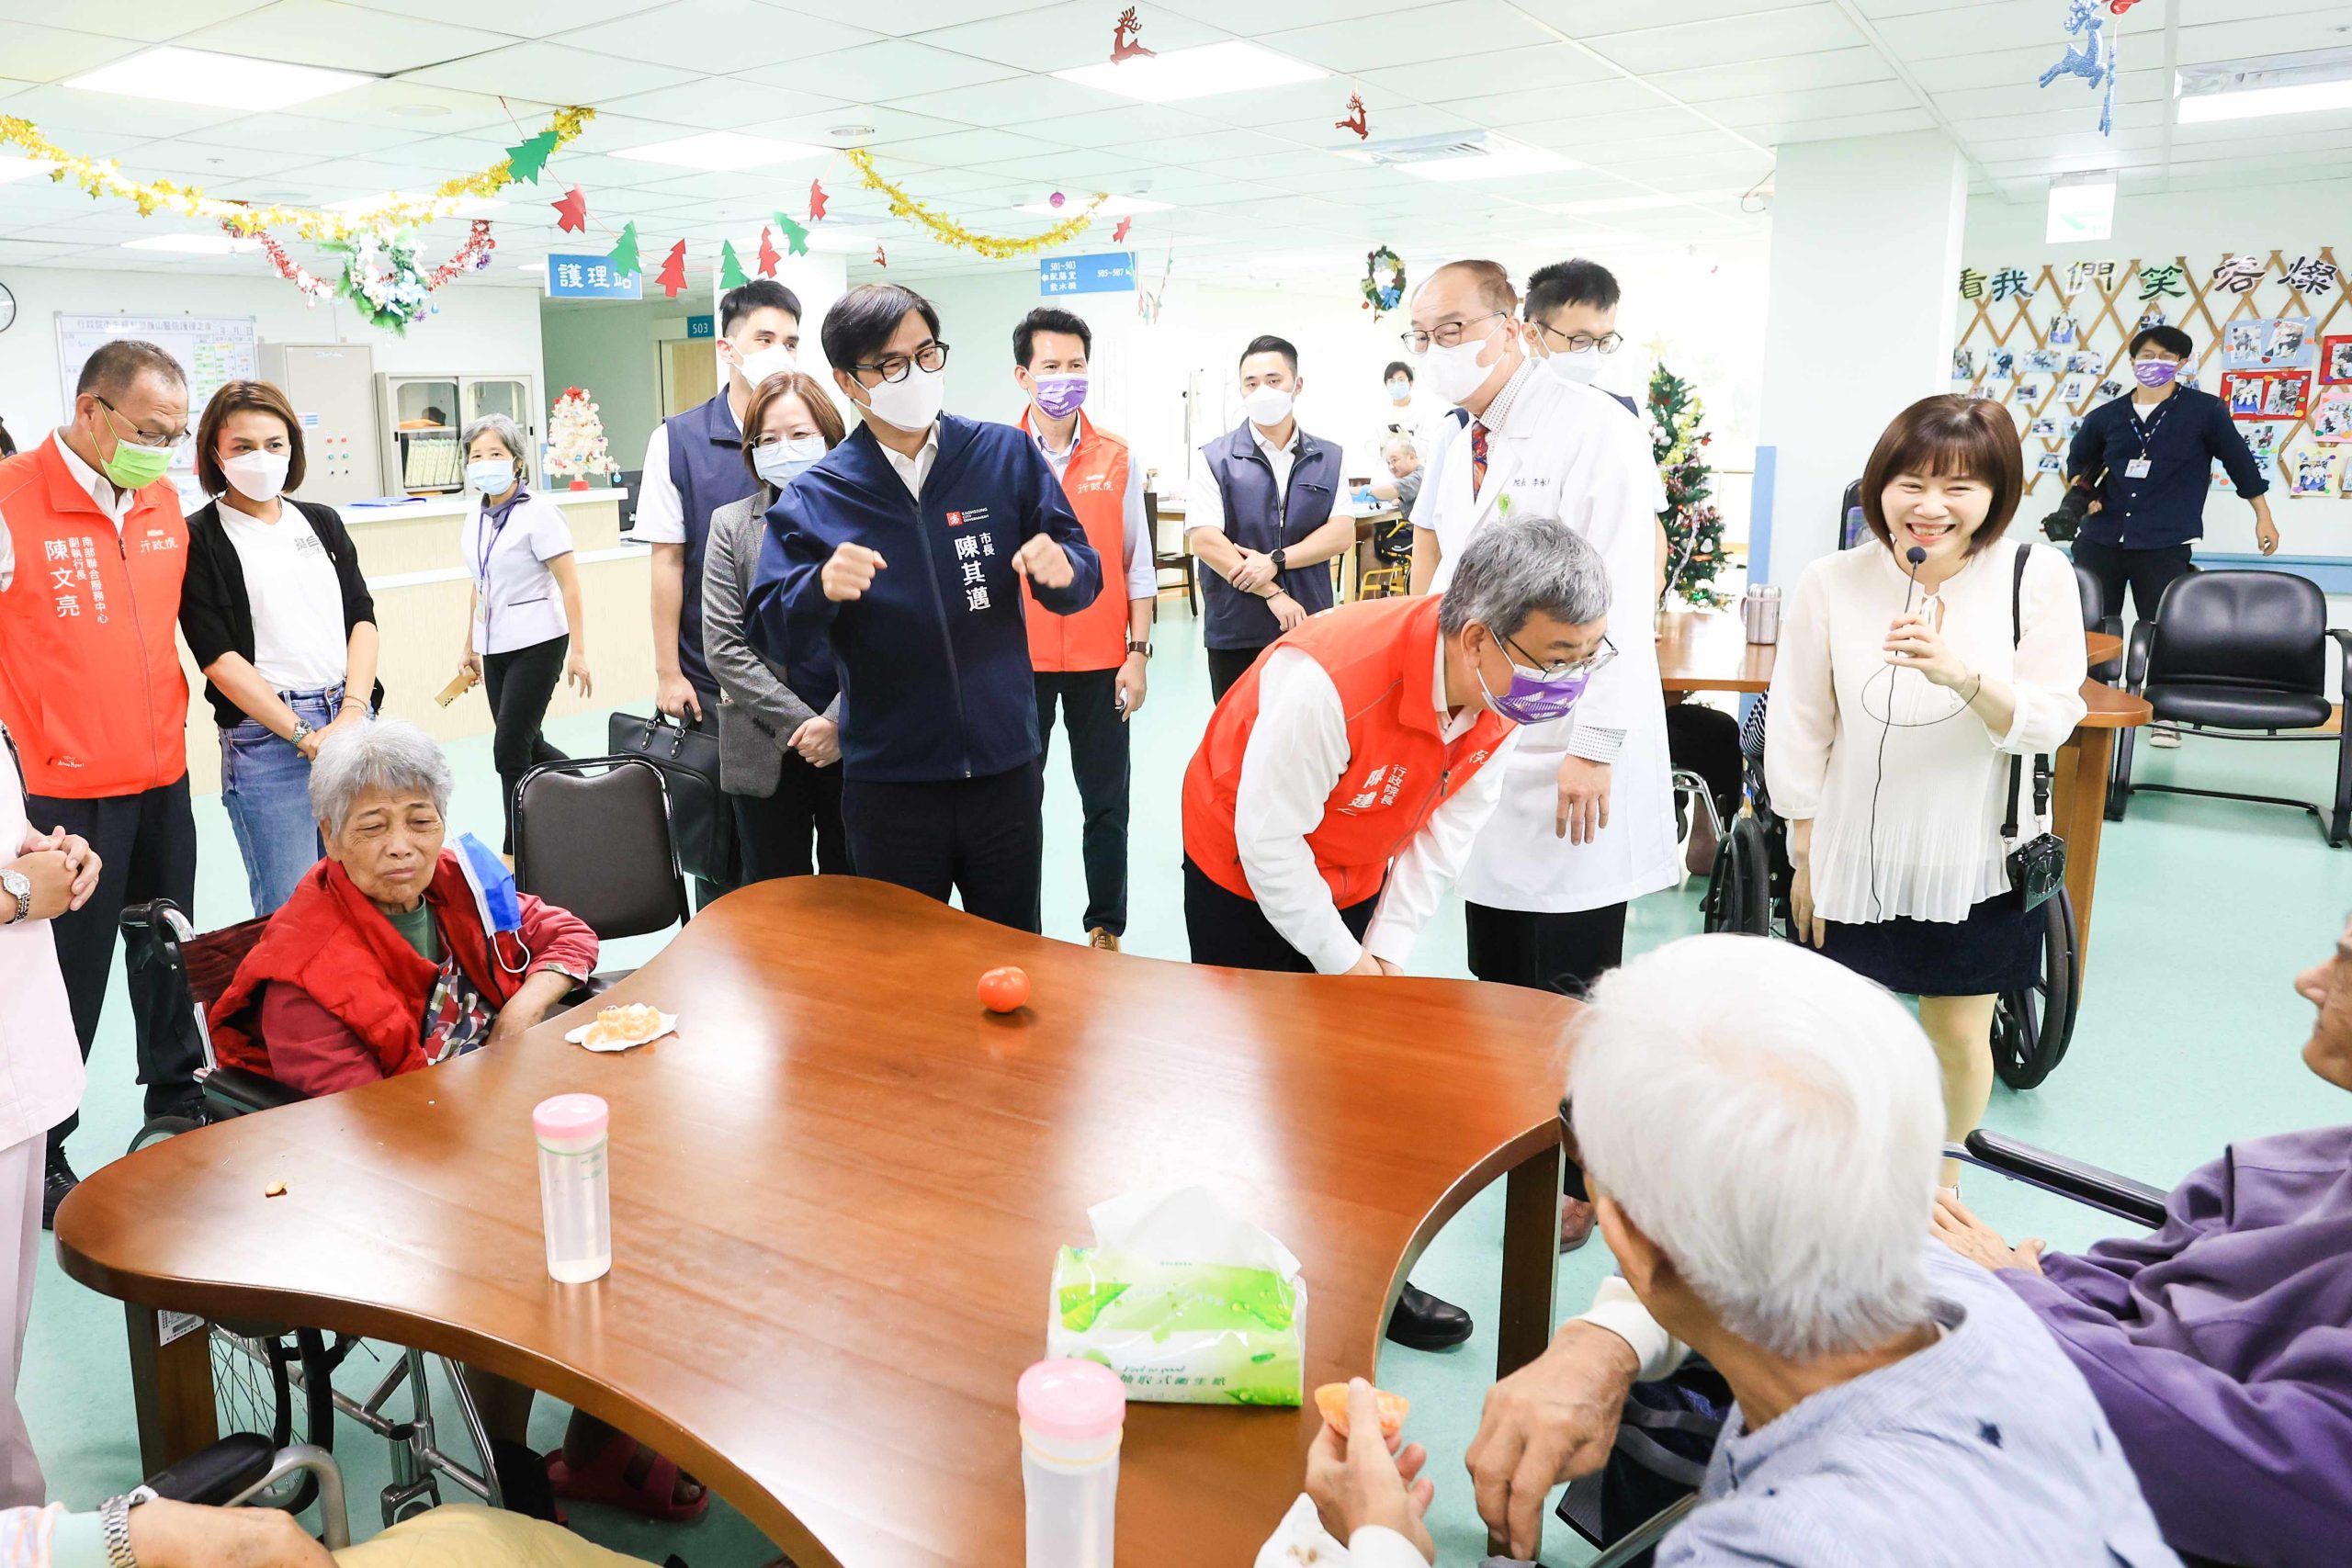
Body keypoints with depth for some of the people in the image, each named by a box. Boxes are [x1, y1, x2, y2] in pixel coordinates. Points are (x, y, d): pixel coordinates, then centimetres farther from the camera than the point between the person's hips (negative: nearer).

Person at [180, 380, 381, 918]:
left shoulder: (322, 522, 13)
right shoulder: (200, 540, -1)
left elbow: (362, 616, 8)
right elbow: (218, 656, -7)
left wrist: (352, 713, -6)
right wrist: (302, 734, -12)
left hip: (351, 723, 4)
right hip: (266, 737, -4)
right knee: (288, 911, -1)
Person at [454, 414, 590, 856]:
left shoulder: (538, 512, -11)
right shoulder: (477, 516, 10)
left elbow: (569, 583, -14)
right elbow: (481, 586, 18)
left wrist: (578, 651, -19)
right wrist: (471, 647, 19)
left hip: (536, 643, -7)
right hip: (495, 648, 7)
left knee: (510, 751, -8)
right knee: (528, 746, 11)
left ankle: (515, 852, 2)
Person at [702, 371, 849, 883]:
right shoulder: (732, 525, 4)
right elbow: (724, 647, -2)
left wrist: (837, 722, -14)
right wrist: (798, 723, -10)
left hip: (856, 741, -1)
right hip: (768, 753, 1)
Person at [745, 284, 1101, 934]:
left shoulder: (1007, 455, 0)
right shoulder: (815, 499, -3)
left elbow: (1083, 574, 1)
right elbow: (773, 637, -7)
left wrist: (1063, 568, -22)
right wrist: (821, 589, -27)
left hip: (1006, 771, 1)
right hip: (889, 783, -1)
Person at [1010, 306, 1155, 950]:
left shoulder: (1117, 457, 2)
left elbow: (1137, 564, 4)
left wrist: (1138, 654, -1)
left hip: (1100, 658, 1)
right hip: (1020, 657, 0)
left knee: (1106, 800, 7)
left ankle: (1106, 928, 21)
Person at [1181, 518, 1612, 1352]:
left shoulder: (1508, 695, -19)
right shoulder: (1331, 679, -40)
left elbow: (1442, 835, -6)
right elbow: (1268, 838, -29)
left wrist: (1385, 951, -8)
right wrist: (1341, 961, -19)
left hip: (1353, 876, 5)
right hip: (1242, 869, -5)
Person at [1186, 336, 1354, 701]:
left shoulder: (1329, 458, 9)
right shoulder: (1215, 459, 0)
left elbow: (1342, 534, 0)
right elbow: (1204, 540, -10)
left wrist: (1276, 560, -14)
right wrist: (1273, 594, -13)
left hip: (1311, 627, 2)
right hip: (1235, 632, -2)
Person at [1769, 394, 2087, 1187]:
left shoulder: (2036, 577, -10)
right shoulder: (1832, 583, -10)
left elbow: (2050, 721, -13)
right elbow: (1799, 734, -3)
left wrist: (1961, 675, -32)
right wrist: (1805, 859, 0)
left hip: (1975, 861, 0)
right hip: (1856, 858, 0)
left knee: (1960, 1033, 12)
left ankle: (1941, 1177, 37)